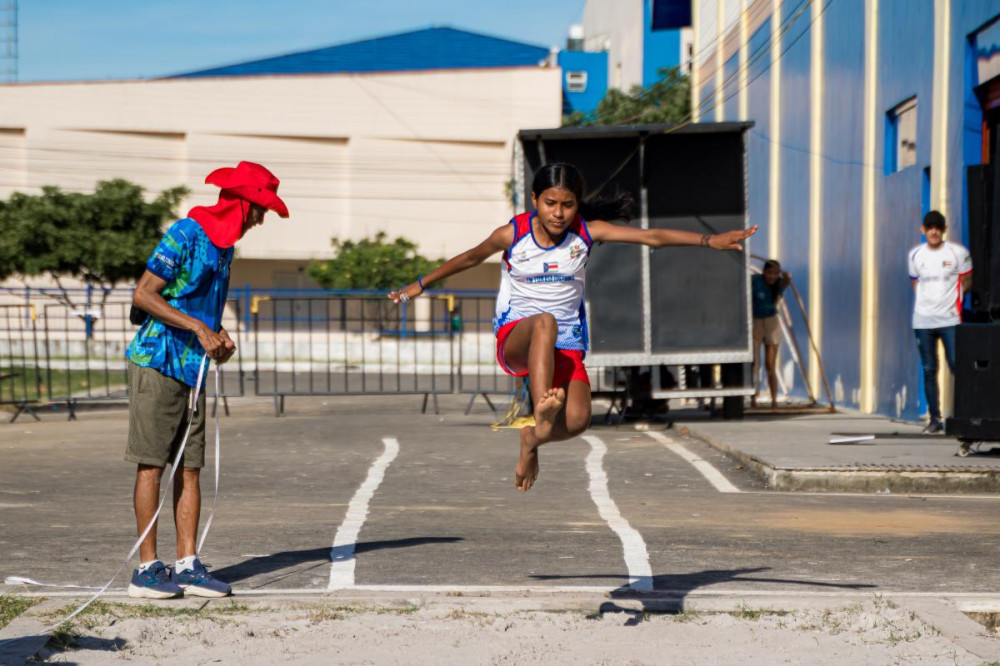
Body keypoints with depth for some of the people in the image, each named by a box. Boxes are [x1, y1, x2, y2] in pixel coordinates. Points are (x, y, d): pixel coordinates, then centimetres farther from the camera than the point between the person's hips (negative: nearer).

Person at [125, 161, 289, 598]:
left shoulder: (224, 245, 16)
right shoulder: (185, 235, -12)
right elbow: (143, 295, -15)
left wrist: (220, 335, 5)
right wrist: (198, 328, -19)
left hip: (193, 367, 8)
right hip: (157, 363, -8)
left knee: (190, 466, 5)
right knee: (151, 464, -5)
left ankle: (187, 565, 6)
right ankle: (146, 569, -3)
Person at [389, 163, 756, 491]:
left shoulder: (587, 232, -7)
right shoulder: (512, 234, -8)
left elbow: (651, 236, -13)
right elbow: (470, 258, 10)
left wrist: (708, 240, -22)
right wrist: (419, 285, 19)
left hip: (565, 343, 2)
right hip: (515, 336, -2)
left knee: (578, 419, -19)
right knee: (544, 323, -39)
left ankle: (533, 438, 16)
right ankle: (542, 414, -49)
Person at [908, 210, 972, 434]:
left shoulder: (958, 252, 0)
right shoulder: (915, 254, 9)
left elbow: (966, 281, 9)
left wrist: (954, 298, 2)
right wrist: (925, 301, 8)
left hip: (950, 320, -3)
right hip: (922, 320, 3)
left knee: (957, 367, -9)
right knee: (929, 370, 4)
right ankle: (935, 418, 9)